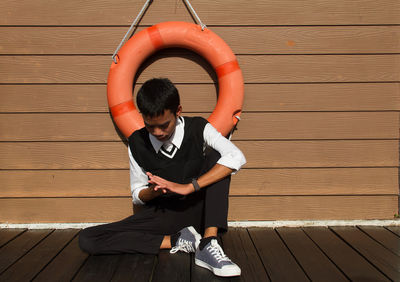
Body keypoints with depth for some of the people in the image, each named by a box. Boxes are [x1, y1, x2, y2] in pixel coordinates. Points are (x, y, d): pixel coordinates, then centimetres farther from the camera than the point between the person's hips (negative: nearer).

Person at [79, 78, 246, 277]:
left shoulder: (198, 129, -10)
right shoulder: (137, 143, -3)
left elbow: (237, 158, -27)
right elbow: (137, 197, 5)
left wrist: (188, 187, -31)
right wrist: (153, 191, -21)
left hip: (197, 210, -2)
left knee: (215, 155, -25)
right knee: (87, 240, -17)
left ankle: (208, 246, -32)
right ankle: (176, 241, -20)